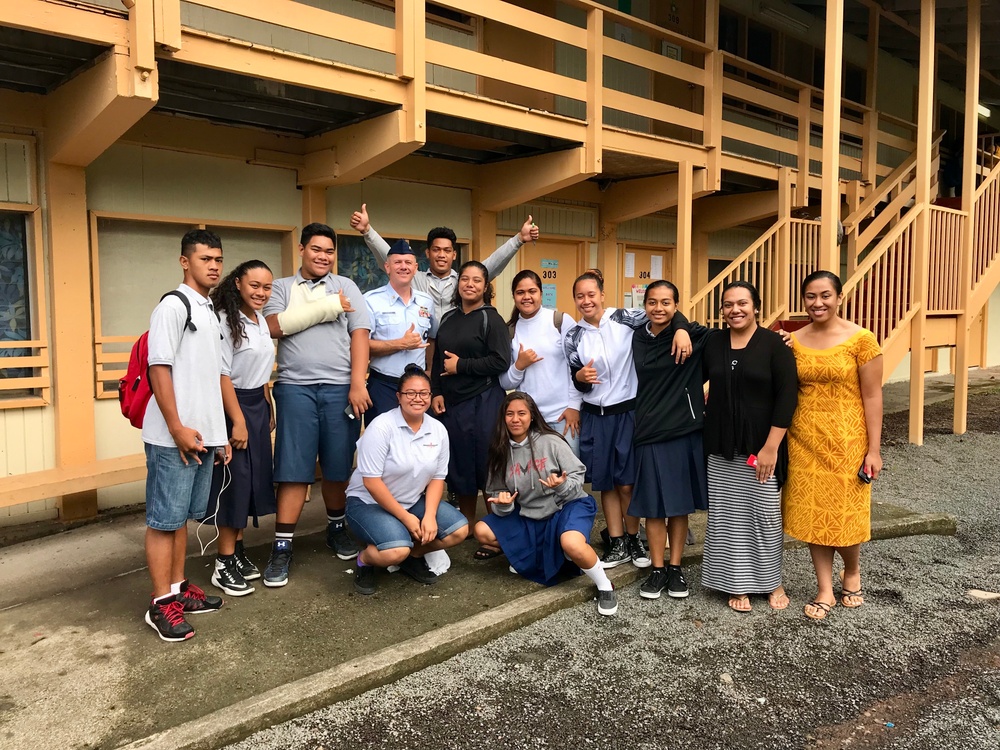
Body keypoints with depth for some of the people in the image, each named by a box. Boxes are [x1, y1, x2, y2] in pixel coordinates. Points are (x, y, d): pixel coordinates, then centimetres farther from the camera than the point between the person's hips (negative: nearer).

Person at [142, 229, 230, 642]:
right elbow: (159, 368, -15)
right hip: (173, 436, -8)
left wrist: (219, 432, 18)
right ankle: (162, 604, 8)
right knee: (164, 519, 0)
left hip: (203, 435, 8)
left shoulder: (211, 312, 16)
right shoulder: (173, 306, -9)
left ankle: (178, 588, 26)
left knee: (183, 516, 16)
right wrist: (177, 428, -18)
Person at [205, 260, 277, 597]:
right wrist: (238, 421, -20)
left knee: (253, 479, 11)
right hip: (233, 406, -8)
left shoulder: (261, 321, 10)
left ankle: (238, 550, 24)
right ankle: (224, 564, 8)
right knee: (234, 481, -3)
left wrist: (268, 408, 17)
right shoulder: (225, 321, -16)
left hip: (258, 406, 8)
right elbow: (222, 376, -19)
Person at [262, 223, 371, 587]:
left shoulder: (346, 287, 11)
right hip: (295, 387, -1)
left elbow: (360, 334, 2)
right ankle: (282, 546, 6)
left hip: (340, 388, 1)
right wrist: (328, 307, -8)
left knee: (338, 466, 7)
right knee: (294, 468, -1)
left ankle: (336, 528, 27)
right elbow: (276, 326, -8)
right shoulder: (281, 288, 11)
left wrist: (357, 384, -8)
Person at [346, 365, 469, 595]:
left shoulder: (438, 430, -3)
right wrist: (406, 518, -19)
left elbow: (437, 478, 2)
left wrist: (429, 516, -14)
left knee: (459, 530, -12)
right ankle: (364, 560, 4)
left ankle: (413, 556, 13)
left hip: (413, 501, 6)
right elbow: (371, 481, -21)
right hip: (368, 502, -6)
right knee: (397, 551, -31)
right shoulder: (381, 427, -20)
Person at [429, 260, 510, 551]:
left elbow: (501, 362, -14)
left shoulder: (491, 319, -4)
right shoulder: (448, 319, 14)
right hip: (451, 403, 6)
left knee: (486, 465, -2)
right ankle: (466, 526, 25)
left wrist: (461, 366, -12)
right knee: (459, 465, 10)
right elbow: (437, 360, 16)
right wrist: (437, 393, 3)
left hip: (483, 403, -6)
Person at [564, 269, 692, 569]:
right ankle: (617, 544, 22)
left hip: (628, 412, -3)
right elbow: (575, 382, 9)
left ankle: (633, 539, 23)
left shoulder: (624, 319, -6)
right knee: (605, 482, 9)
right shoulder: (574, 337, 2)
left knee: (627, 482, 2)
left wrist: (681, 329, -27)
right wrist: (581, 377, -14)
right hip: (595, 416, 3)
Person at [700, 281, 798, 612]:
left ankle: (772, 581, 26)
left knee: (766, 514, 6)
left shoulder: (773, 344, -6)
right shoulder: (713, 343, 6)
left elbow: (787, 395, -11)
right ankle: (737, 584, 21)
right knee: (728, 516, 7)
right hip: (721, 449, 3)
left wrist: (772, 446, -15)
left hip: (761, 446, -3)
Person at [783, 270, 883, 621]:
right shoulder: (793, 342, 2)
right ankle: (825, 589, 22)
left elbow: (872, 397, -7)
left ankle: (852, 572, 34)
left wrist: (874, 450, -8)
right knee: (812, 514, 7)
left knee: (845, 513, 5)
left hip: (846, 441, -3)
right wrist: (780, 440, 0)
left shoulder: (860, 339, -8)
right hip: (804, 440, 3)